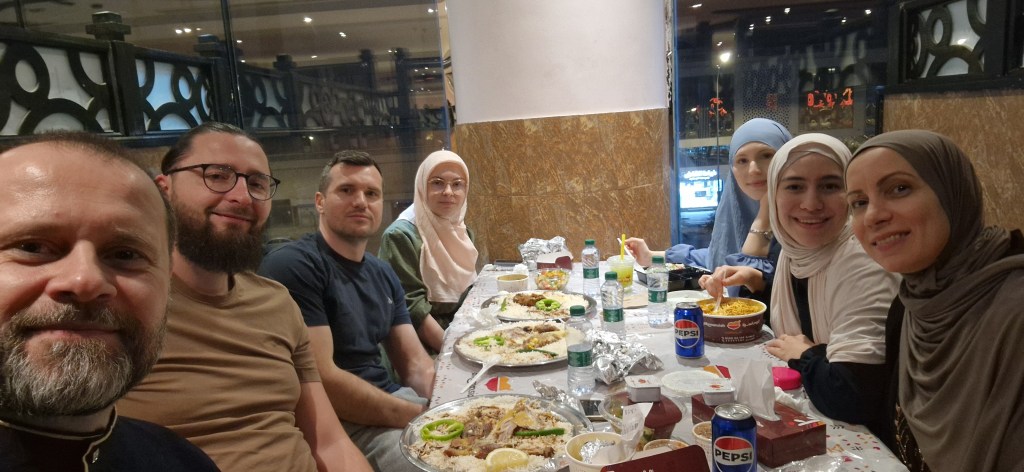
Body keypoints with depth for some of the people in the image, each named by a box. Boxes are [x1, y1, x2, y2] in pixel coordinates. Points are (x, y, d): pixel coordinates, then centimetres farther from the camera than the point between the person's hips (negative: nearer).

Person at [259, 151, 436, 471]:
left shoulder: (383, 274, 10)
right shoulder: (292, 265, -15)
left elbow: (416, 364, 8)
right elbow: (320, 379, -22)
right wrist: (423, 417, -20)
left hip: (392, 402, 8)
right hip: (338, 424, -8)